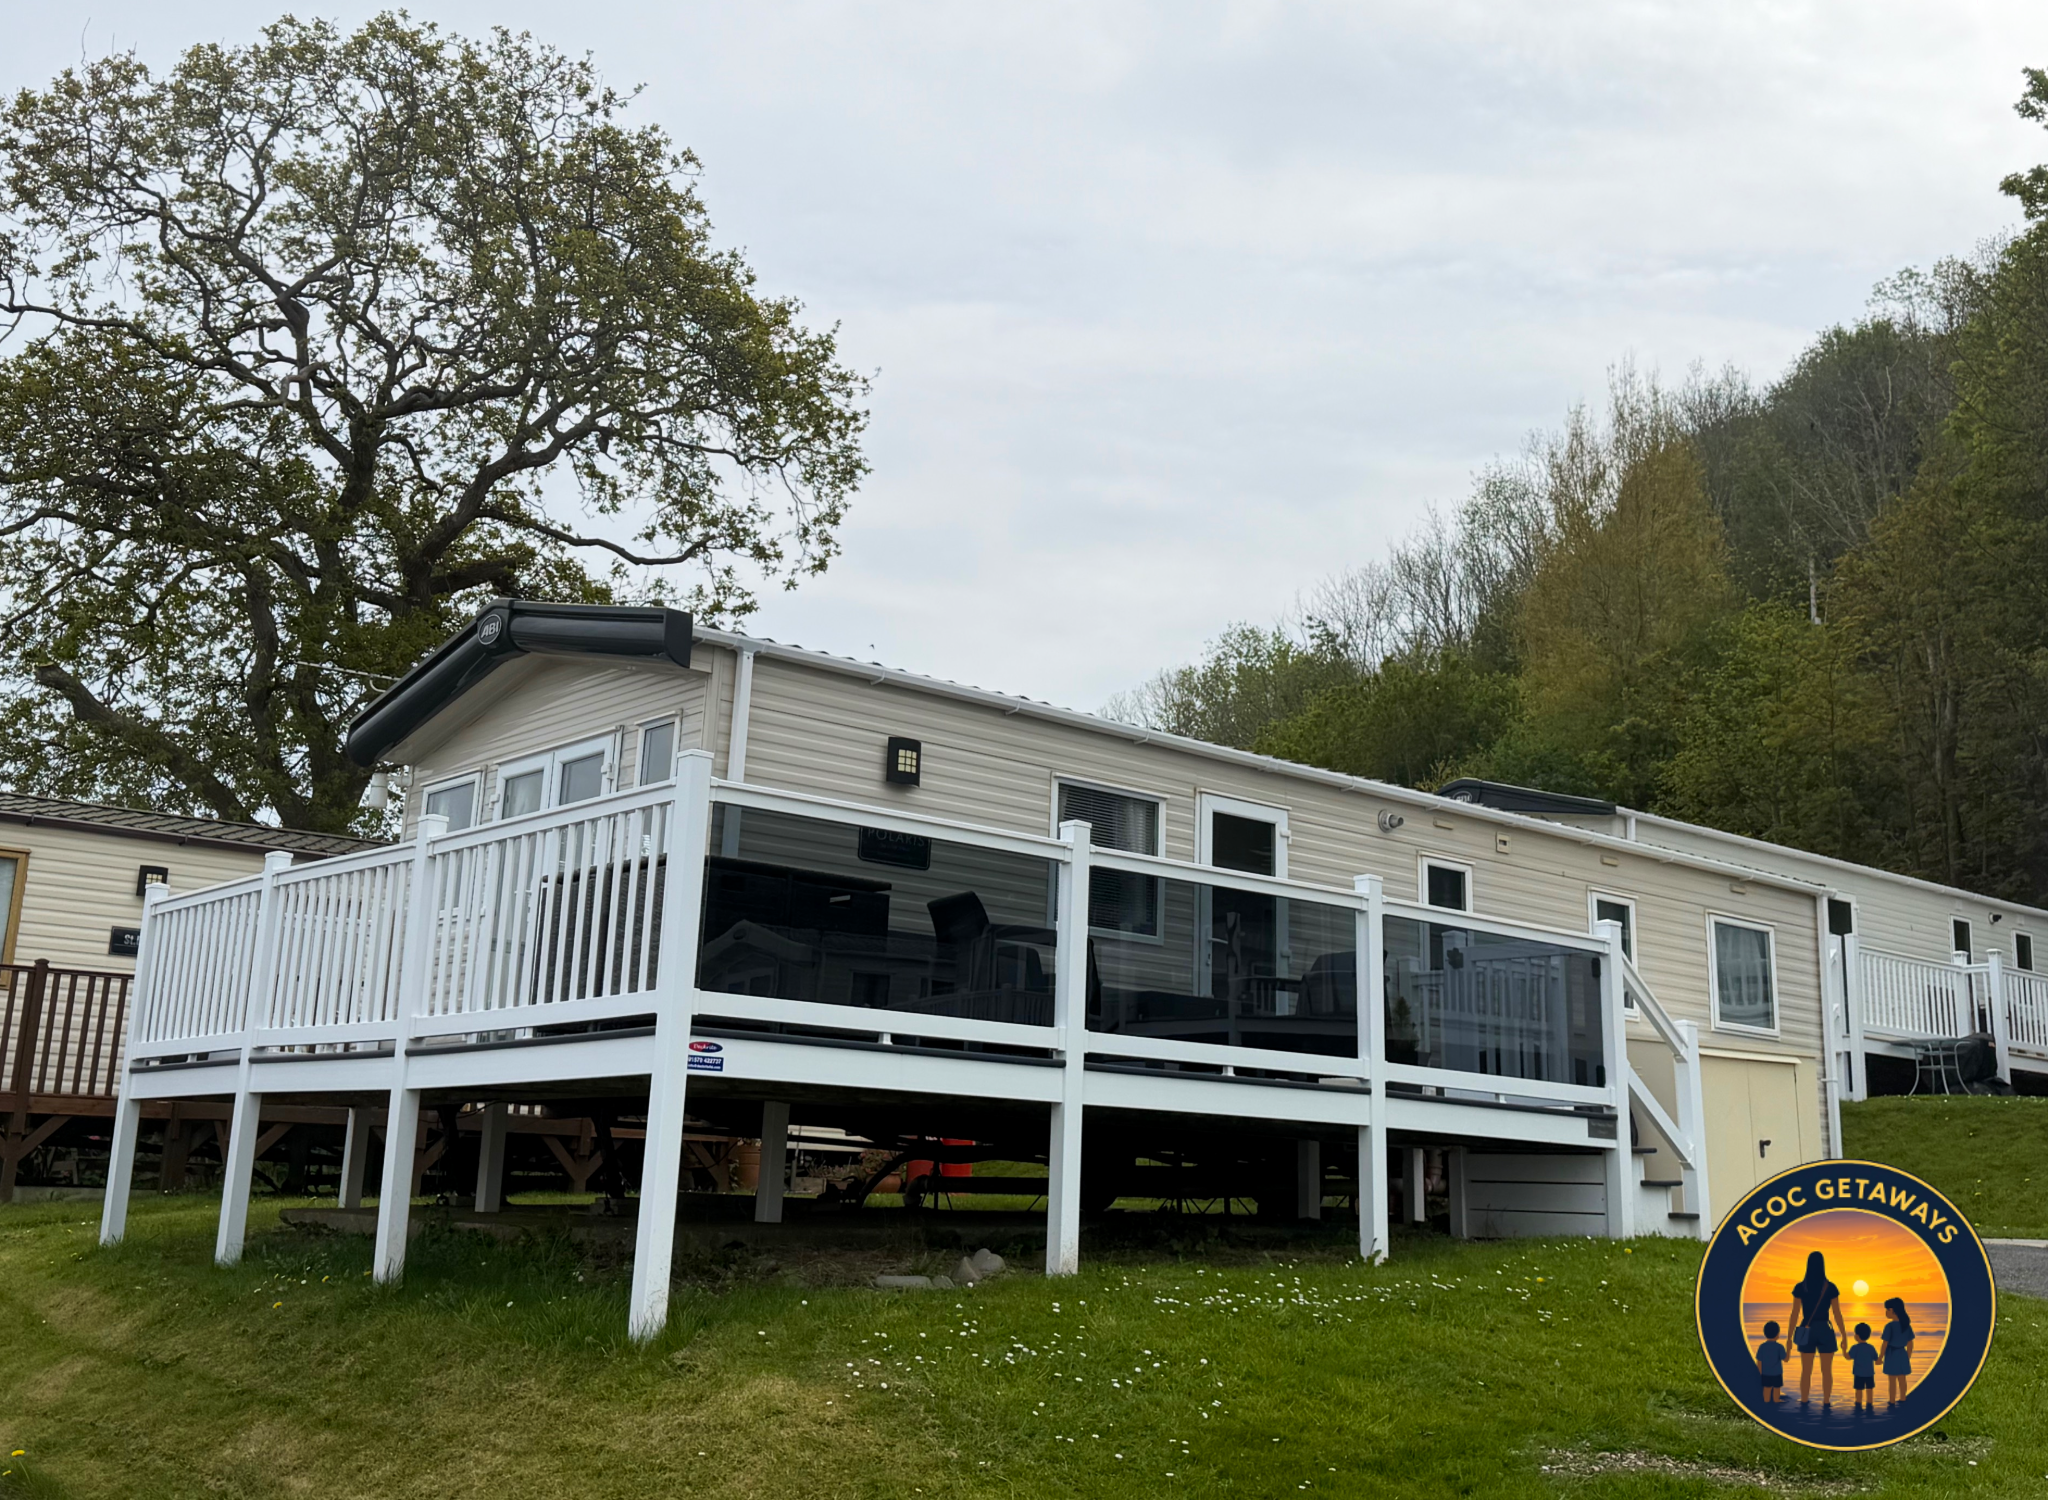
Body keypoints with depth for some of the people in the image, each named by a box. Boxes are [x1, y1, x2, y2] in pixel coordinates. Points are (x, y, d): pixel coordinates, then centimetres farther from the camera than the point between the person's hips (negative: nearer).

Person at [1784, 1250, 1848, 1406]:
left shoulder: (1800, 1287, -4)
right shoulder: (1831, 1287, -5)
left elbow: (1795, 1314, -4)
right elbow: (1837, 1314, -4)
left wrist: (1789, 1337, 2)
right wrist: (1844, 1336, 7)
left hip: (1806, 1332, 1)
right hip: (1825, 1331, -1)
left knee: (1806, 1371, 7)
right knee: (1827, 1371, 8)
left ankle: (1804, 1405, 7)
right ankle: (1826, 1404, 7)